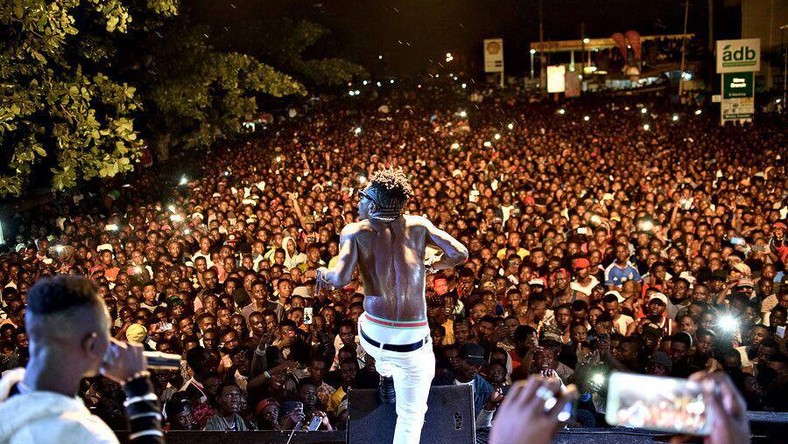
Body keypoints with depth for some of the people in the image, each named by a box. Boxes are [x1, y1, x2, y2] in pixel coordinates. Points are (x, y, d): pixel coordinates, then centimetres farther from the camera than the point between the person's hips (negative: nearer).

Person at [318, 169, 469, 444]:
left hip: (372, 337, 1)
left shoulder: (355, 231, -1)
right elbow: (460, 254, 0)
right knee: (411, 418, 13)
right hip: (413, 343, -1)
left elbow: (341, 278, -15)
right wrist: (431, 265, 19)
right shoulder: (418, 224, 5)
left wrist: (323, 273, 7)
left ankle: (386, 378, 62)